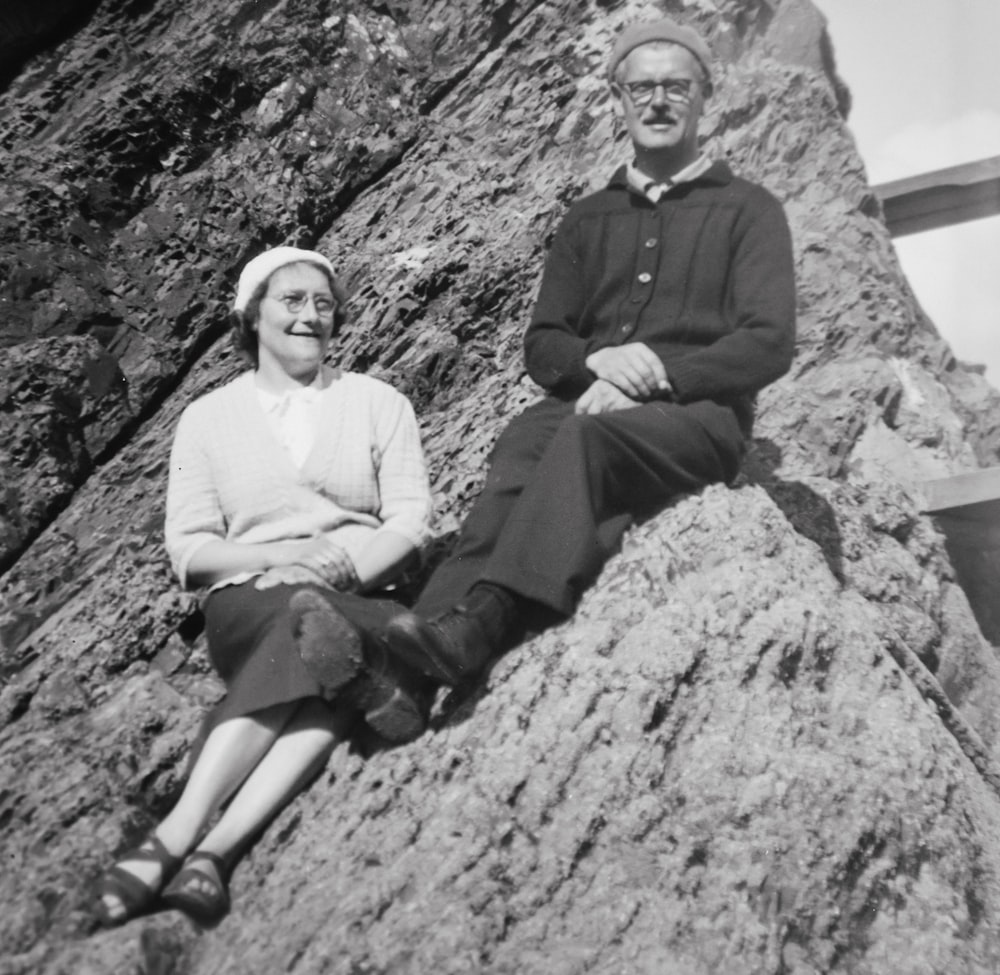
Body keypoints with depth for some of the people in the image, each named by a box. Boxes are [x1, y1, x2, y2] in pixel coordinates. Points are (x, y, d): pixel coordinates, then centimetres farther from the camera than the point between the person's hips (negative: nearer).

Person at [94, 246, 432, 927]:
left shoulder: (379, 403, 14)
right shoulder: (208, 418, 14)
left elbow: (409, 521, 4)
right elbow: (189, 550, 6)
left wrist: (342, 565, -16)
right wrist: (285, 557, -12)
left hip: (359, 596, 1)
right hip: (250, 600, -1)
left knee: (311, 641, -35)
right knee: (302, 620, -36)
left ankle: (213, 847, -43)